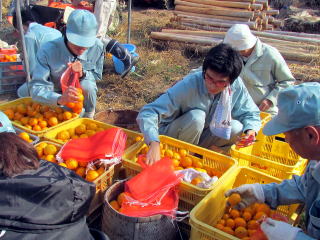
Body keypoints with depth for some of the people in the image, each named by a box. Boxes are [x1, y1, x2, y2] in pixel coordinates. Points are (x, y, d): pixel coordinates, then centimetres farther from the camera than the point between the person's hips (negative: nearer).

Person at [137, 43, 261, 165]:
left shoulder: (236, 85, -18)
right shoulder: (189, 85, -31)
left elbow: (251, 113, -2)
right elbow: (148, 113, -35)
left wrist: (251, 130, -25)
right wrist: (154, 144, -53)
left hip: (198, 138, 4)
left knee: (236, 128, -20)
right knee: (196, 117, -33)